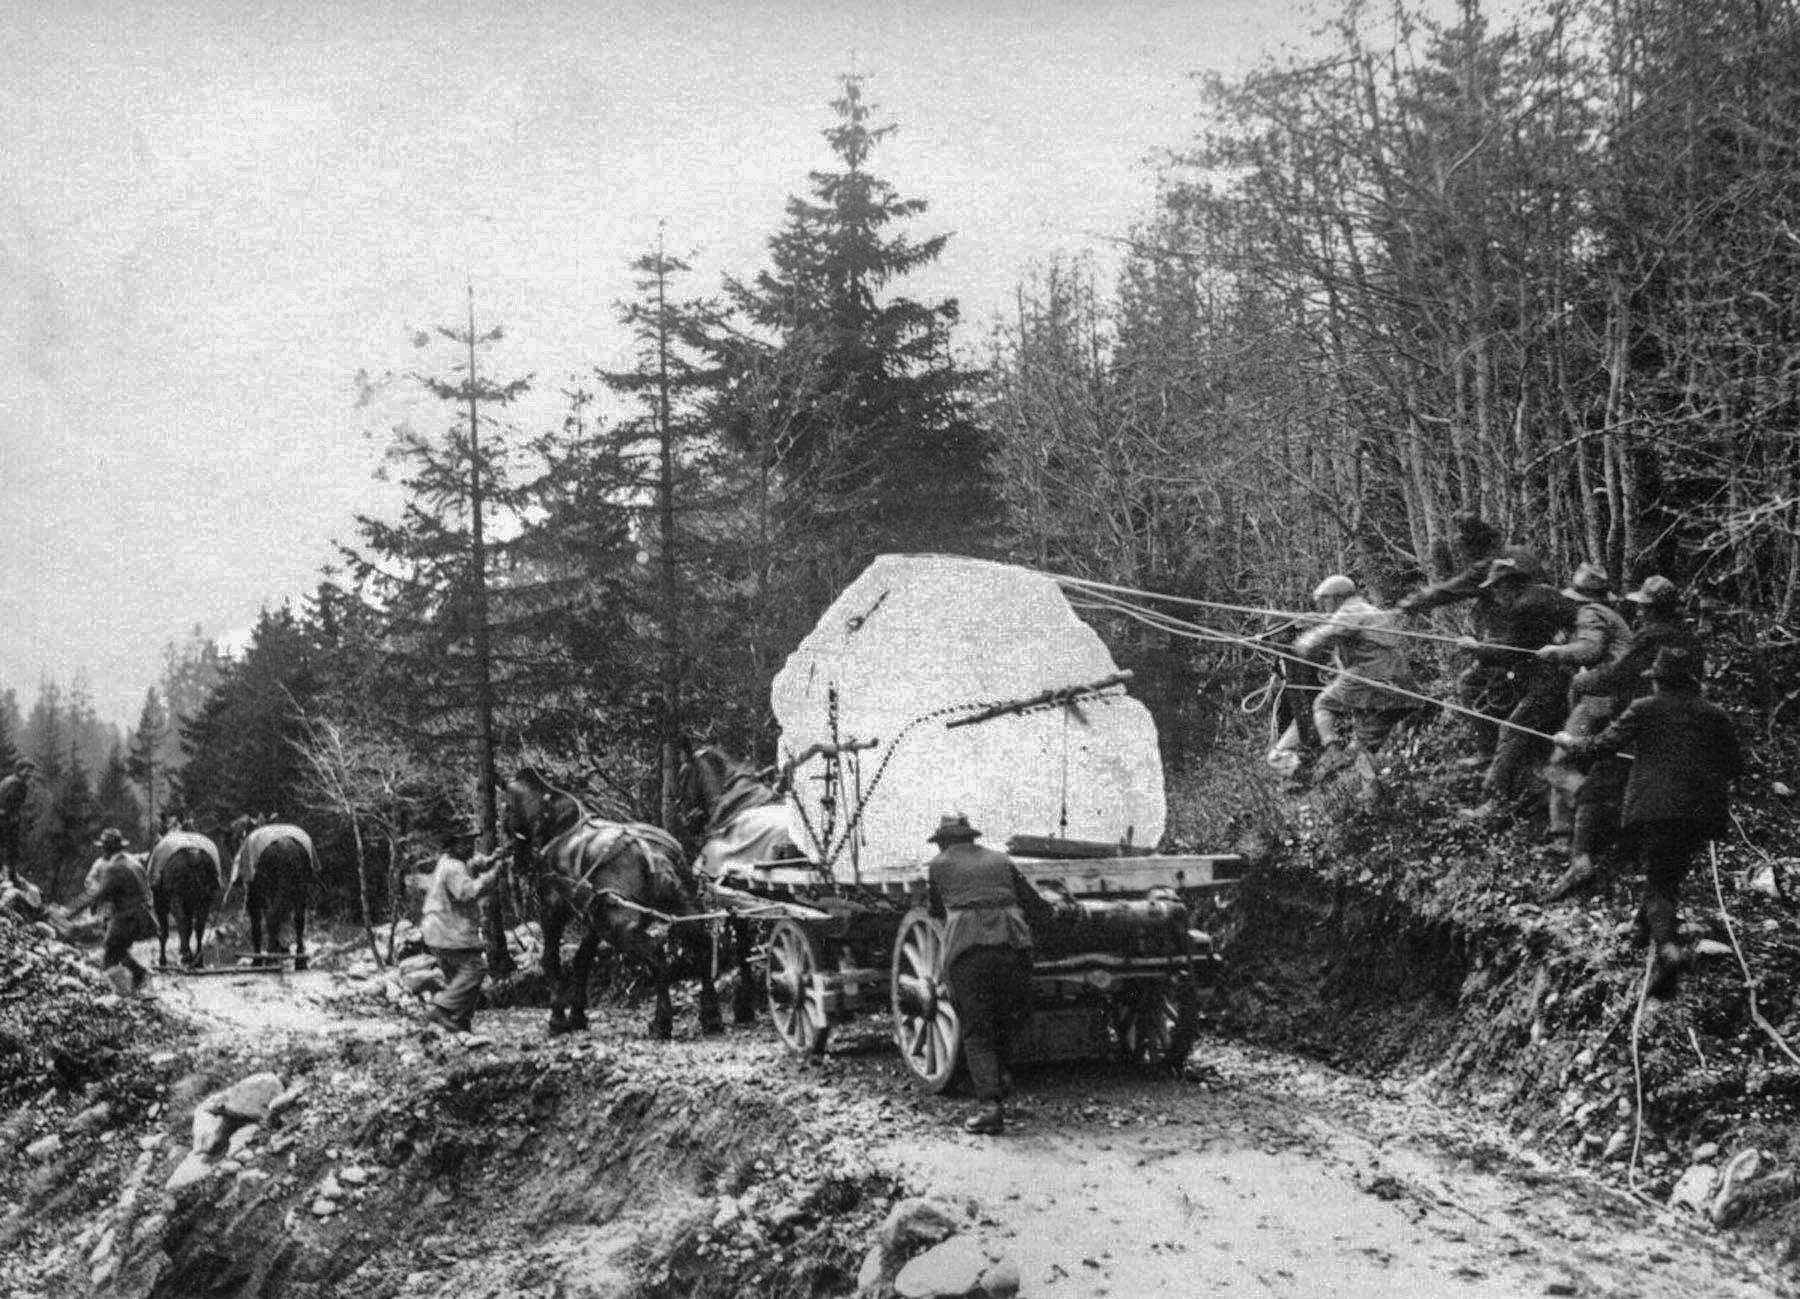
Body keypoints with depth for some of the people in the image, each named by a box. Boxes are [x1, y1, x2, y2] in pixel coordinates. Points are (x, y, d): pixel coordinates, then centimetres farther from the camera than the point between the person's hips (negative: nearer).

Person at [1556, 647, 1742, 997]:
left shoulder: (1645, 709, 3)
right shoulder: (1717, 715, 12)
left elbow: (1606, 743, -2)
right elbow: (1735, 767, 15)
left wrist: (1570, 741, 15)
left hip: (1655, 808, -3)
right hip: (1705, 811, 3)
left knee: (1659, 883, -6)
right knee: (1671, 874, 22)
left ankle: (1667, 946, -28)